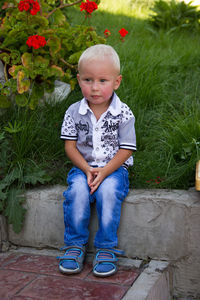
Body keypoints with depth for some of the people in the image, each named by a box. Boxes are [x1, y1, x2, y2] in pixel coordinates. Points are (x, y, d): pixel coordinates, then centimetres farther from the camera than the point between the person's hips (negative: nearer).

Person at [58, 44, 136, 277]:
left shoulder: (123, 113, -5)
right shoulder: (74, 112, 1)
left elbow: (125, 149, -7)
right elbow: (70, 146, 0)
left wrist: (104, 171, -20)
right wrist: (87, 169, -14)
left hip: (114, 168, -1)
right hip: (83, 167, 2)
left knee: (108, 190, -32)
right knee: (77, 190, -28)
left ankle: (106, 248, -17)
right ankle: (75, 245, -12)